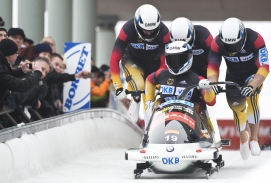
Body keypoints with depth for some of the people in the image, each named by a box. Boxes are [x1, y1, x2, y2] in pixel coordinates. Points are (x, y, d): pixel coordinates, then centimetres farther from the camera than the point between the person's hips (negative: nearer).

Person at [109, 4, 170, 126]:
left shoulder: (164, 32, -28)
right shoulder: (128, 30, -30)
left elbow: (166, 61, -22)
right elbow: (114, 59, -26)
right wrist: (118, 87, -28)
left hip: (153, 63, 2)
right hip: (132, 60, -2)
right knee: (138, 86, -30)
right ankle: (135, 102, -2)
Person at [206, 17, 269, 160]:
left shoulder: (255, 40, -35)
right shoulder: (217, 43, -27)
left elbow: (264, 68, -37)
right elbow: (212, 67, -21)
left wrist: (252, 86, -52)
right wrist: (213, 83, -42)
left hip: (253, 75, -3)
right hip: (233, 77, 3)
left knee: (251, 97, -31)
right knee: (237, 108, 0)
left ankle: (254, 138, -19)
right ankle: (243, 138, 34)